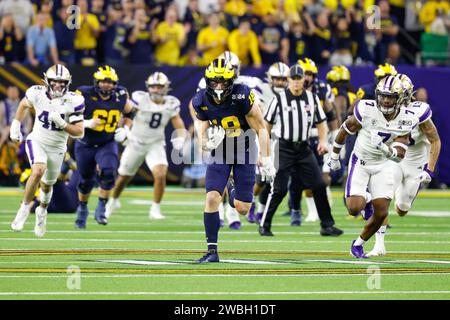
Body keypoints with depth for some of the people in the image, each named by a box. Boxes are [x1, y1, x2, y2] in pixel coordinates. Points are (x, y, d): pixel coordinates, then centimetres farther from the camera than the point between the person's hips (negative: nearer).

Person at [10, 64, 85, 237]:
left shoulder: (74, 101, -17)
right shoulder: (37, 93, -13)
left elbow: (79, 133, -15)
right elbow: (24, 105, 11)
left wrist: (62, 123, -30)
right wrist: (15, 125, 10)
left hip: (57, 148, 1)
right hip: (37, 141, -1)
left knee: (47, 184, 16)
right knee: (38, 171, -28)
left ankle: (42, 212, 47)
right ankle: (24, 208, -11)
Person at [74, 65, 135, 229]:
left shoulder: (120, 98, -8)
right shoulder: (85, 96, -18)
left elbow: (130, 112, 13)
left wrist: (125, 129, -1)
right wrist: (87, 123, -29)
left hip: (108, 144, 1)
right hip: (85, 145, -1)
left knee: (107, 173, -24)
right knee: (86, 181, 12)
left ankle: (101, 209, -9)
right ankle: (82, 209, 39)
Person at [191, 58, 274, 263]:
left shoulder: (242, 97, -23)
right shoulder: (201, 102, -14)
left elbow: (261, 129, -13)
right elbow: (202, 140, -7)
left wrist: (265, 159, -13)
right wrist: (208, 143, -31)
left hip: (244, 151, -2)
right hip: (220, 153, 2)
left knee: (242, 209, -1)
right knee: (212, 199, -17)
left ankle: (234, 191, 38)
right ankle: (212, 251, -7)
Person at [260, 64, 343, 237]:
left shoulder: (312, 98, 6)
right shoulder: (279, 99, -5)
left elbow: (321, 122, 14)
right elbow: (267, 124, 2)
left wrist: (323, 141, -3)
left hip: (304, 149, 4)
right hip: (285, 149, -4)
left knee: (319, 186, 0)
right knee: (279, 189, -7)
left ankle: (327, 225, 9)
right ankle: (264, 224, 5)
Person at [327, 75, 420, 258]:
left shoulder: (406, 119, -15)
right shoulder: (366, 110, -23)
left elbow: (399, 155, -16)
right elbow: (345, 131, -5)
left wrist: (385, 149, -39)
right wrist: (334, 157, 6)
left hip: (382, 165, 3)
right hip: (360, 162, -3)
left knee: (381, 214, -1)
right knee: (354, 209, -17)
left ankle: (358, 244, 23)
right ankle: (361, 200, 21)